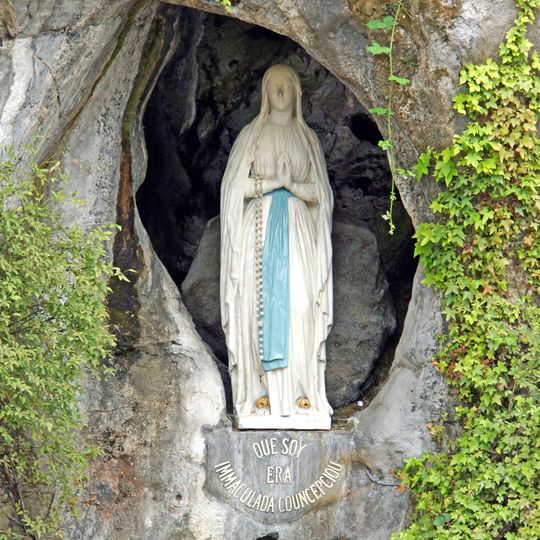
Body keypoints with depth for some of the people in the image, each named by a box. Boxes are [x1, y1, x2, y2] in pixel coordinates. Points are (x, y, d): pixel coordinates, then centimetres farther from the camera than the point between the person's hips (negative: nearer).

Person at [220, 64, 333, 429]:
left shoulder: (308, 138, 12)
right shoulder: (251, 135, 8)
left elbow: (321, 193, 9)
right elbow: (236, 187, 2)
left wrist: (291, 185, -5)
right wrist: (273, 182, -8)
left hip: (298, 231, 1)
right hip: (260, 227, -1)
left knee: (300, 305, -9)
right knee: (261, 303, -8)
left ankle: (301, 391, -8)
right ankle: (261, 393, -9)